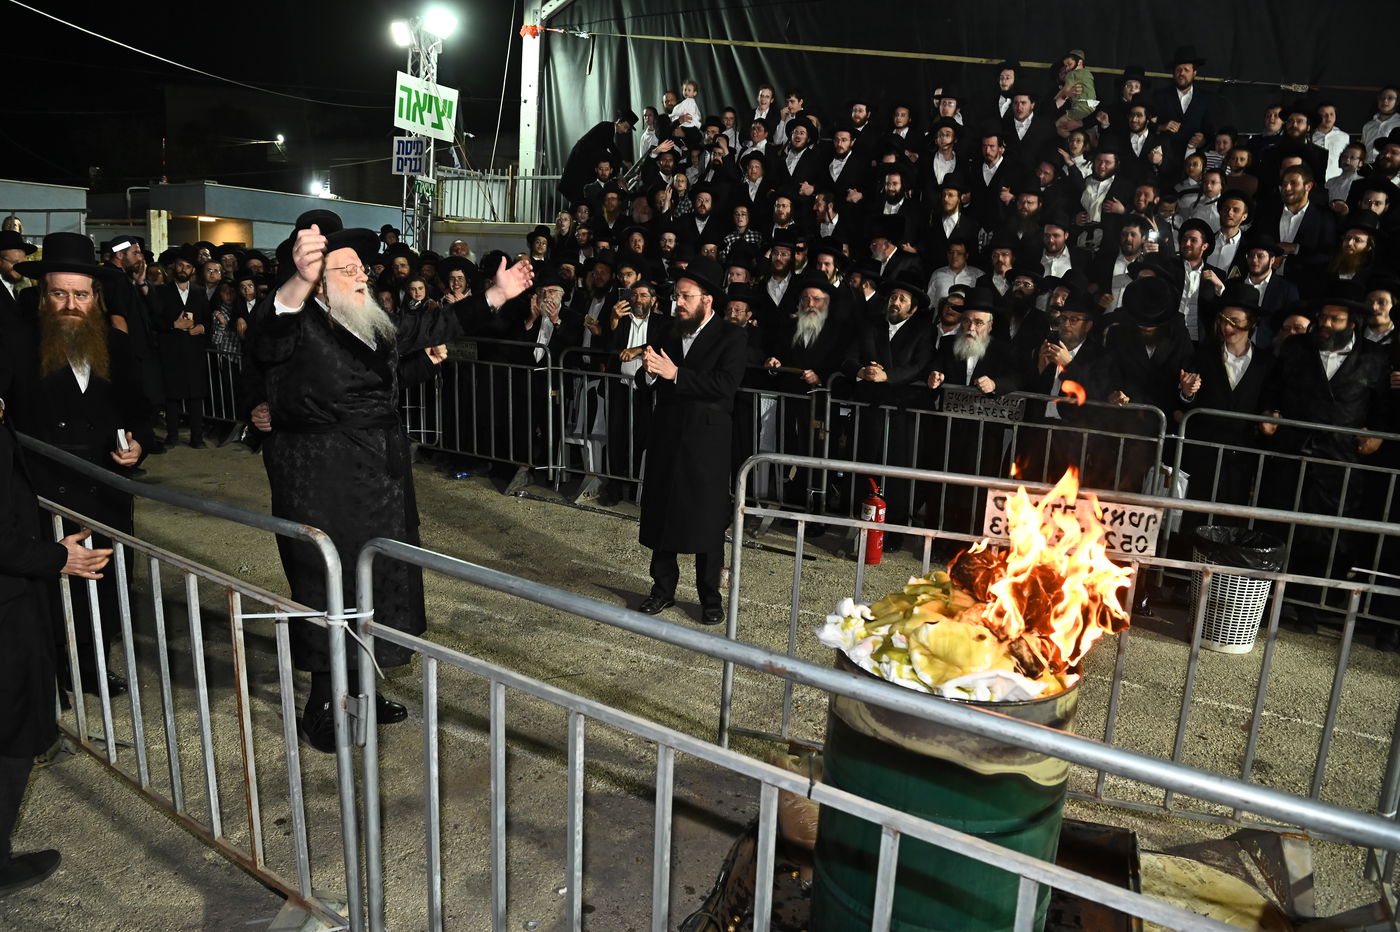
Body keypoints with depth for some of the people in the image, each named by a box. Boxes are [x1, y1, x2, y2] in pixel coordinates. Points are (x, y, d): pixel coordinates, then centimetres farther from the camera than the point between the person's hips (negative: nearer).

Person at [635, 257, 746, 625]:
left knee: (706, 521, 3)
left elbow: (725, 385, -21)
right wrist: (648, 371, -13)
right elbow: (646, 382, 10)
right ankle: (663, 588, 27)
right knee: (660, 514, 11)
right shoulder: (671, 333, 10)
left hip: (706, 439, -5)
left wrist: (676, 374, -22)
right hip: (666, 435, 5)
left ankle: (710, 597, 18)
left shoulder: (731, 338, -6)